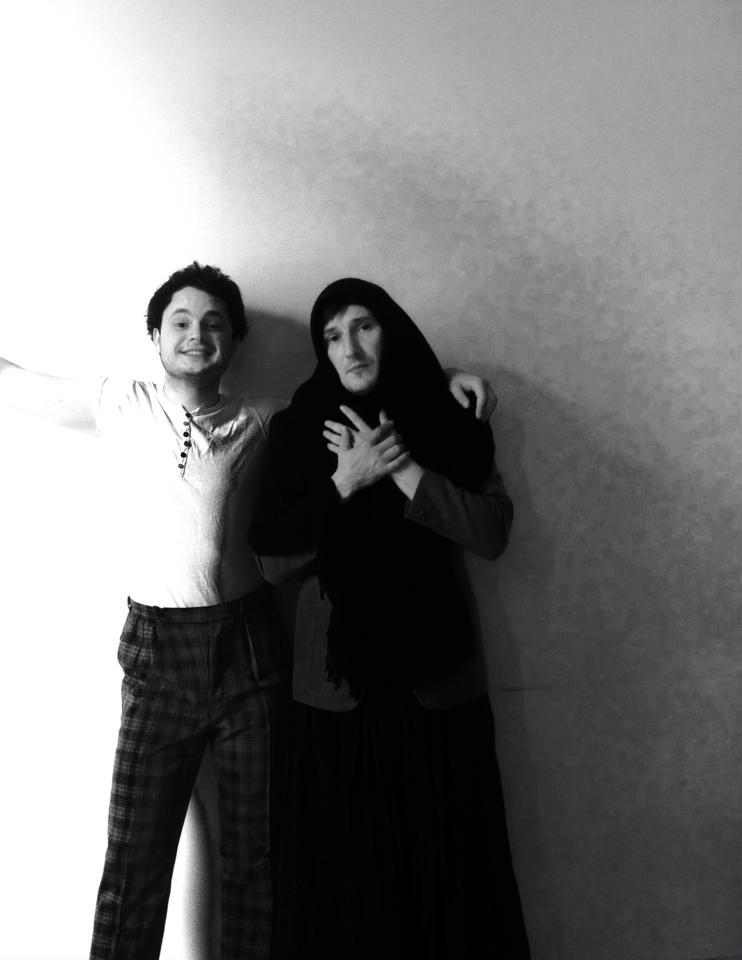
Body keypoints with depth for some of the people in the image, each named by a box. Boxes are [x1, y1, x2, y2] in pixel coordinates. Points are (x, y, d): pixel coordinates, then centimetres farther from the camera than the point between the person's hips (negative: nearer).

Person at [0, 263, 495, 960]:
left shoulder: (263, 422, 5)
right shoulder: (117, 407, 5)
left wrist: (442, 378, 2)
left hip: (247, 648, 1)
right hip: (156, 650, 0)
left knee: (253, 850, 10)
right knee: (133, 861, 5)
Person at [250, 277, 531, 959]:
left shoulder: (449, 423, 4)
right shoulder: (299, 429, 2)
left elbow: (492, 533, -8)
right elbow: (273, 560, -5)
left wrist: (401, 468, -15)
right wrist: (345, 481, -14)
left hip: (437, 676, 1)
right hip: (335, 680, 0)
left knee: (446, 865, 8)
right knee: (342, 871, 6)